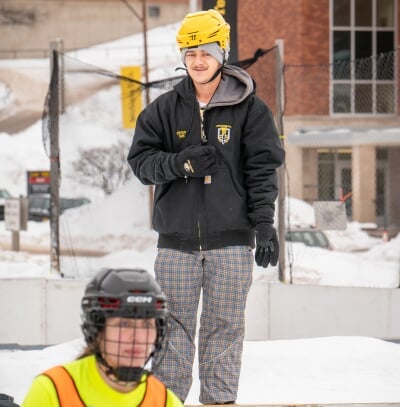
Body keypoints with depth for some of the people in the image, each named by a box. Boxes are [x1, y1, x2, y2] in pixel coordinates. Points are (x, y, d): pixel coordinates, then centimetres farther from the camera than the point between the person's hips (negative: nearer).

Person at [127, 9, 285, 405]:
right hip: (177, 238, 2)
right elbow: (141, 159, 5)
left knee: (224, 324, 1)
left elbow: (262, 168, 0)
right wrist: (180, 163, -14)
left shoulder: (249, 109, 2)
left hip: (231, 238, -1)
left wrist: (265, 224, -7)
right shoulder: (164, 109, 7)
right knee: (174, 325, 2)